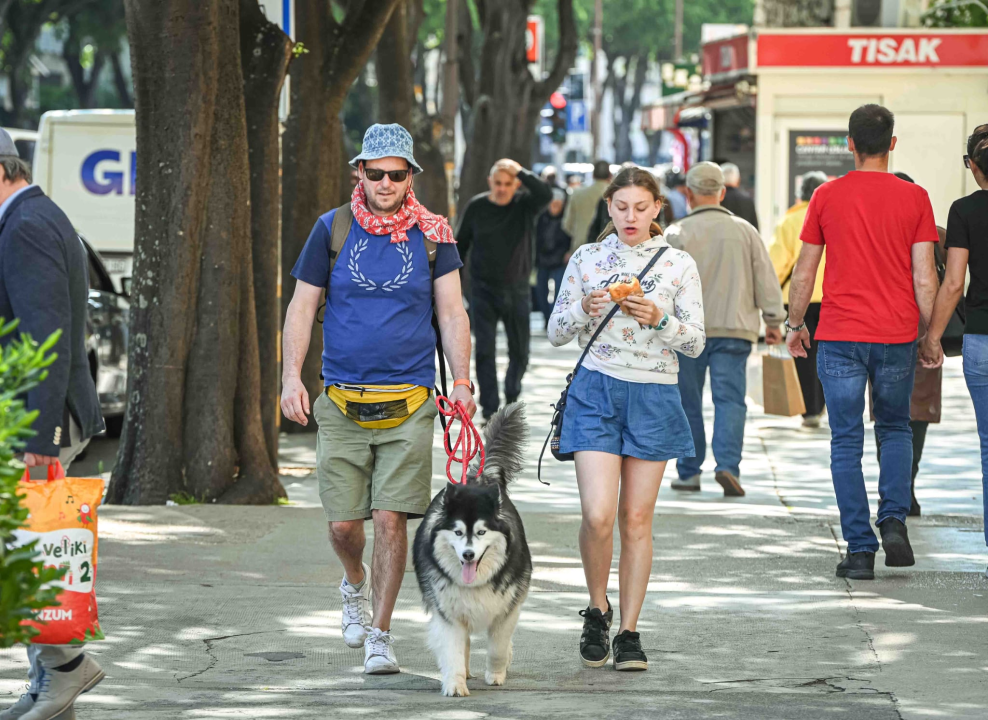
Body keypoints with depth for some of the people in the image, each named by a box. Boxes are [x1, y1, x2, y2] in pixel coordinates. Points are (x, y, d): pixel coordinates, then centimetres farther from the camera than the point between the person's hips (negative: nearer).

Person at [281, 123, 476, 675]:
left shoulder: (433, 235, 3)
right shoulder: (332, 229, 3)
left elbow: (453, 313, 5)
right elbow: (302, 307, 8)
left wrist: (462, 382, -5)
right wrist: (292, 376, -3)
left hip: (408, 402, -1)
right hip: (341, 402, 1)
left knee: (391, 519, -7)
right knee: (343, 522, 2)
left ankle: (380, 633, 5)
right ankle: (356, 585, 35)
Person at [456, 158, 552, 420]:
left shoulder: (524, 205, -5)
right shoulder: (476, 207, -4)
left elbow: (545, 194, -27)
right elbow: (460, 245, 4)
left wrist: (521, 172, -28)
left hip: (517, 291, 1)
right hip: (484, 291, -1)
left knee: (519, 352, 11)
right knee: (485, 351, -8)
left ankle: (512, 396, 35)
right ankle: (490, 410, -6)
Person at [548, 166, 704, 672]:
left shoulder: (679, 265, 3)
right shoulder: (586, 259, 5)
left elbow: (695, 343, 2)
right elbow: (556, 332, 7)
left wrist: (661, 320, -16)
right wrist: (583, 310, -12)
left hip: (653, 397, 0)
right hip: (596, 391, 0)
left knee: (636, 518, 3)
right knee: (597, 515, -12)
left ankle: (629, 631, 11)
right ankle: (598, 609, 12)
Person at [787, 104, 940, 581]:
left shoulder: (827, 197, -1)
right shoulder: (914, 198, -2)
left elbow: (803, 274, 3)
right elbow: (924, 279, -3)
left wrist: (795, 324, 17)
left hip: (840, 336, -1)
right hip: (896, 336, 1)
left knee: (847, 443, 4)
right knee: (895, 430, 20)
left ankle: (860, 549, 0)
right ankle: (894, 519, -1)